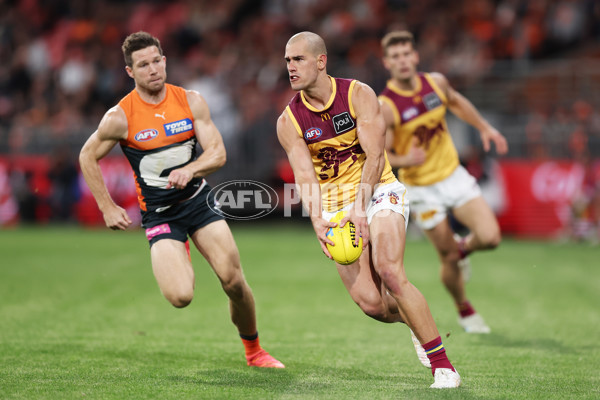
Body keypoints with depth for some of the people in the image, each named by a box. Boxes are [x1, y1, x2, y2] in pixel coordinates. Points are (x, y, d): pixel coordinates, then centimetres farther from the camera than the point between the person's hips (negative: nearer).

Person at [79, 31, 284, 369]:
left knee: (234, 281, -12)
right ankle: (176, 255, 19)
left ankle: (254, 350, 15)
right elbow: (88, 157, 3)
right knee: (181, 297, -20)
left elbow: (218, 153, -6)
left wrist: (189, 170, -27)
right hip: (158, 212, -2)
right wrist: (107, 208, 0)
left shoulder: (191, 101, -4)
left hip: (198, 199, 2)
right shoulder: (120, 117, -11)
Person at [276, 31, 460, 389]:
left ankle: (443, 365, -18)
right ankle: (417, 320, 25)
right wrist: (318, 220, -27)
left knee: (390, 273, -26)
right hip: (336, 208, 2)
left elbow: (375, 156, -14)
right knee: (370, 303, -11)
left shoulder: (359, 95, -8)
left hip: (378, 192, -2)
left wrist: (359, 209, -25)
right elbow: (305, 176, -9)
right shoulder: (289, 121, -2)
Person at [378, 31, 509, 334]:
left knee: (490, 238, -11)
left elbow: (455, 102, 19)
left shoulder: (436, 82, -5)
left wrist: (485, 128, 16)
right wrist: (405, 160, -34)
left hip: (454, 175, 4)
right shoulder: (385, 107, -20)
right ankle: (464, 310, 30)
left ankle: (463, 248, 27)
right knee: (449, 258, 0)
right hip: (422, 189, -4)